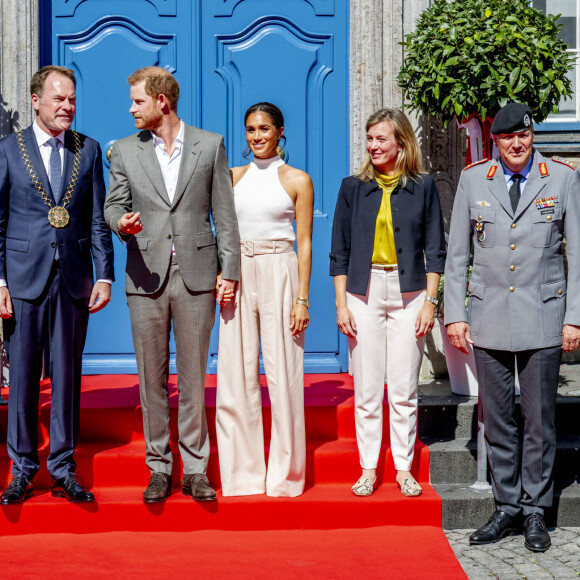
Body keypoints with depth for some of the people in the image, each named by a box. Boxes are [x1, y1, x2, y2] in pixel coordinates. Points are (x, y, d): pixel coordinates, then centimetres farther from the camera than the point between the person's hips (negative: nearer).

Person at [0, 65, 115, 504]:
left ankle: (63, 470, 16)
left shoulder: (89, 150, 9)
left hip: (74, 280, 2)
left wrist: (105, 276, 1)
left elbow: (98, 219, 9)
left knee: (68, 376, 6)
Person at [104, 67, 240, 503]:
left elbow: (225, 213, 4)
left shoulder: (210, 145, 5)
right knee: (152, 377, 5)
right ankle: (159, 469, 15)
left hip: (196, 274, -1)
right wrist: (121, 222, -15)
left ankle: (195, 469, 12)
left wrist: (229, 271, 0)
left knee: (194, 377, 2)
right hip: (146, 276, 2)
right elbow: (113, 205, 9)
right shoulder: (126, 151, 10)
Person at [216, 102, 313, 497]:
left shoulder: (297, 180, 2)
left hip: (280, 275, -3)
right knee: (237, 374, 3)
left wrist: (302, 298, -8)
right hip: (237, 276, 3)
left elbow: (304, 243, -1)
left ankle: (285, 475, 10)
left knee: (282, 373, -2)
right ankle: (243, 473, 14)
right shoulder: (234, 177, 12)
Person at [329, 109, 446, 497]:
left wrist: (430, 301, -3)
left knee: (404, 389, 1)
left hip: (408, 292, -1)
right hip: (364, 293, 1)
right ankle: (368, 468, 12)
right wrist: (341, 304, 1)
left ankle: (404, 468, 12)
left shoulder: (423, 187, 3)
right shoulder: (353, 188, 6)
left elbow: (435, 249, 4)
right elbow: (340, 251, 7)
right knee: (367, 389, 2)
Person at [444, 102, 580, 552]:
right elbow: (457, 253, 8)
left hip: (543, 317, -2)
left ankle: (535, 511, 16)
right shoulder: (473, 180, 6)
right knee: (497, 419, 7)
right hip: (489, 316, 2)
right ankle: (508, 507, 19)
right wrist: (455, 314, 3)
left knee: (540, 419, 4)